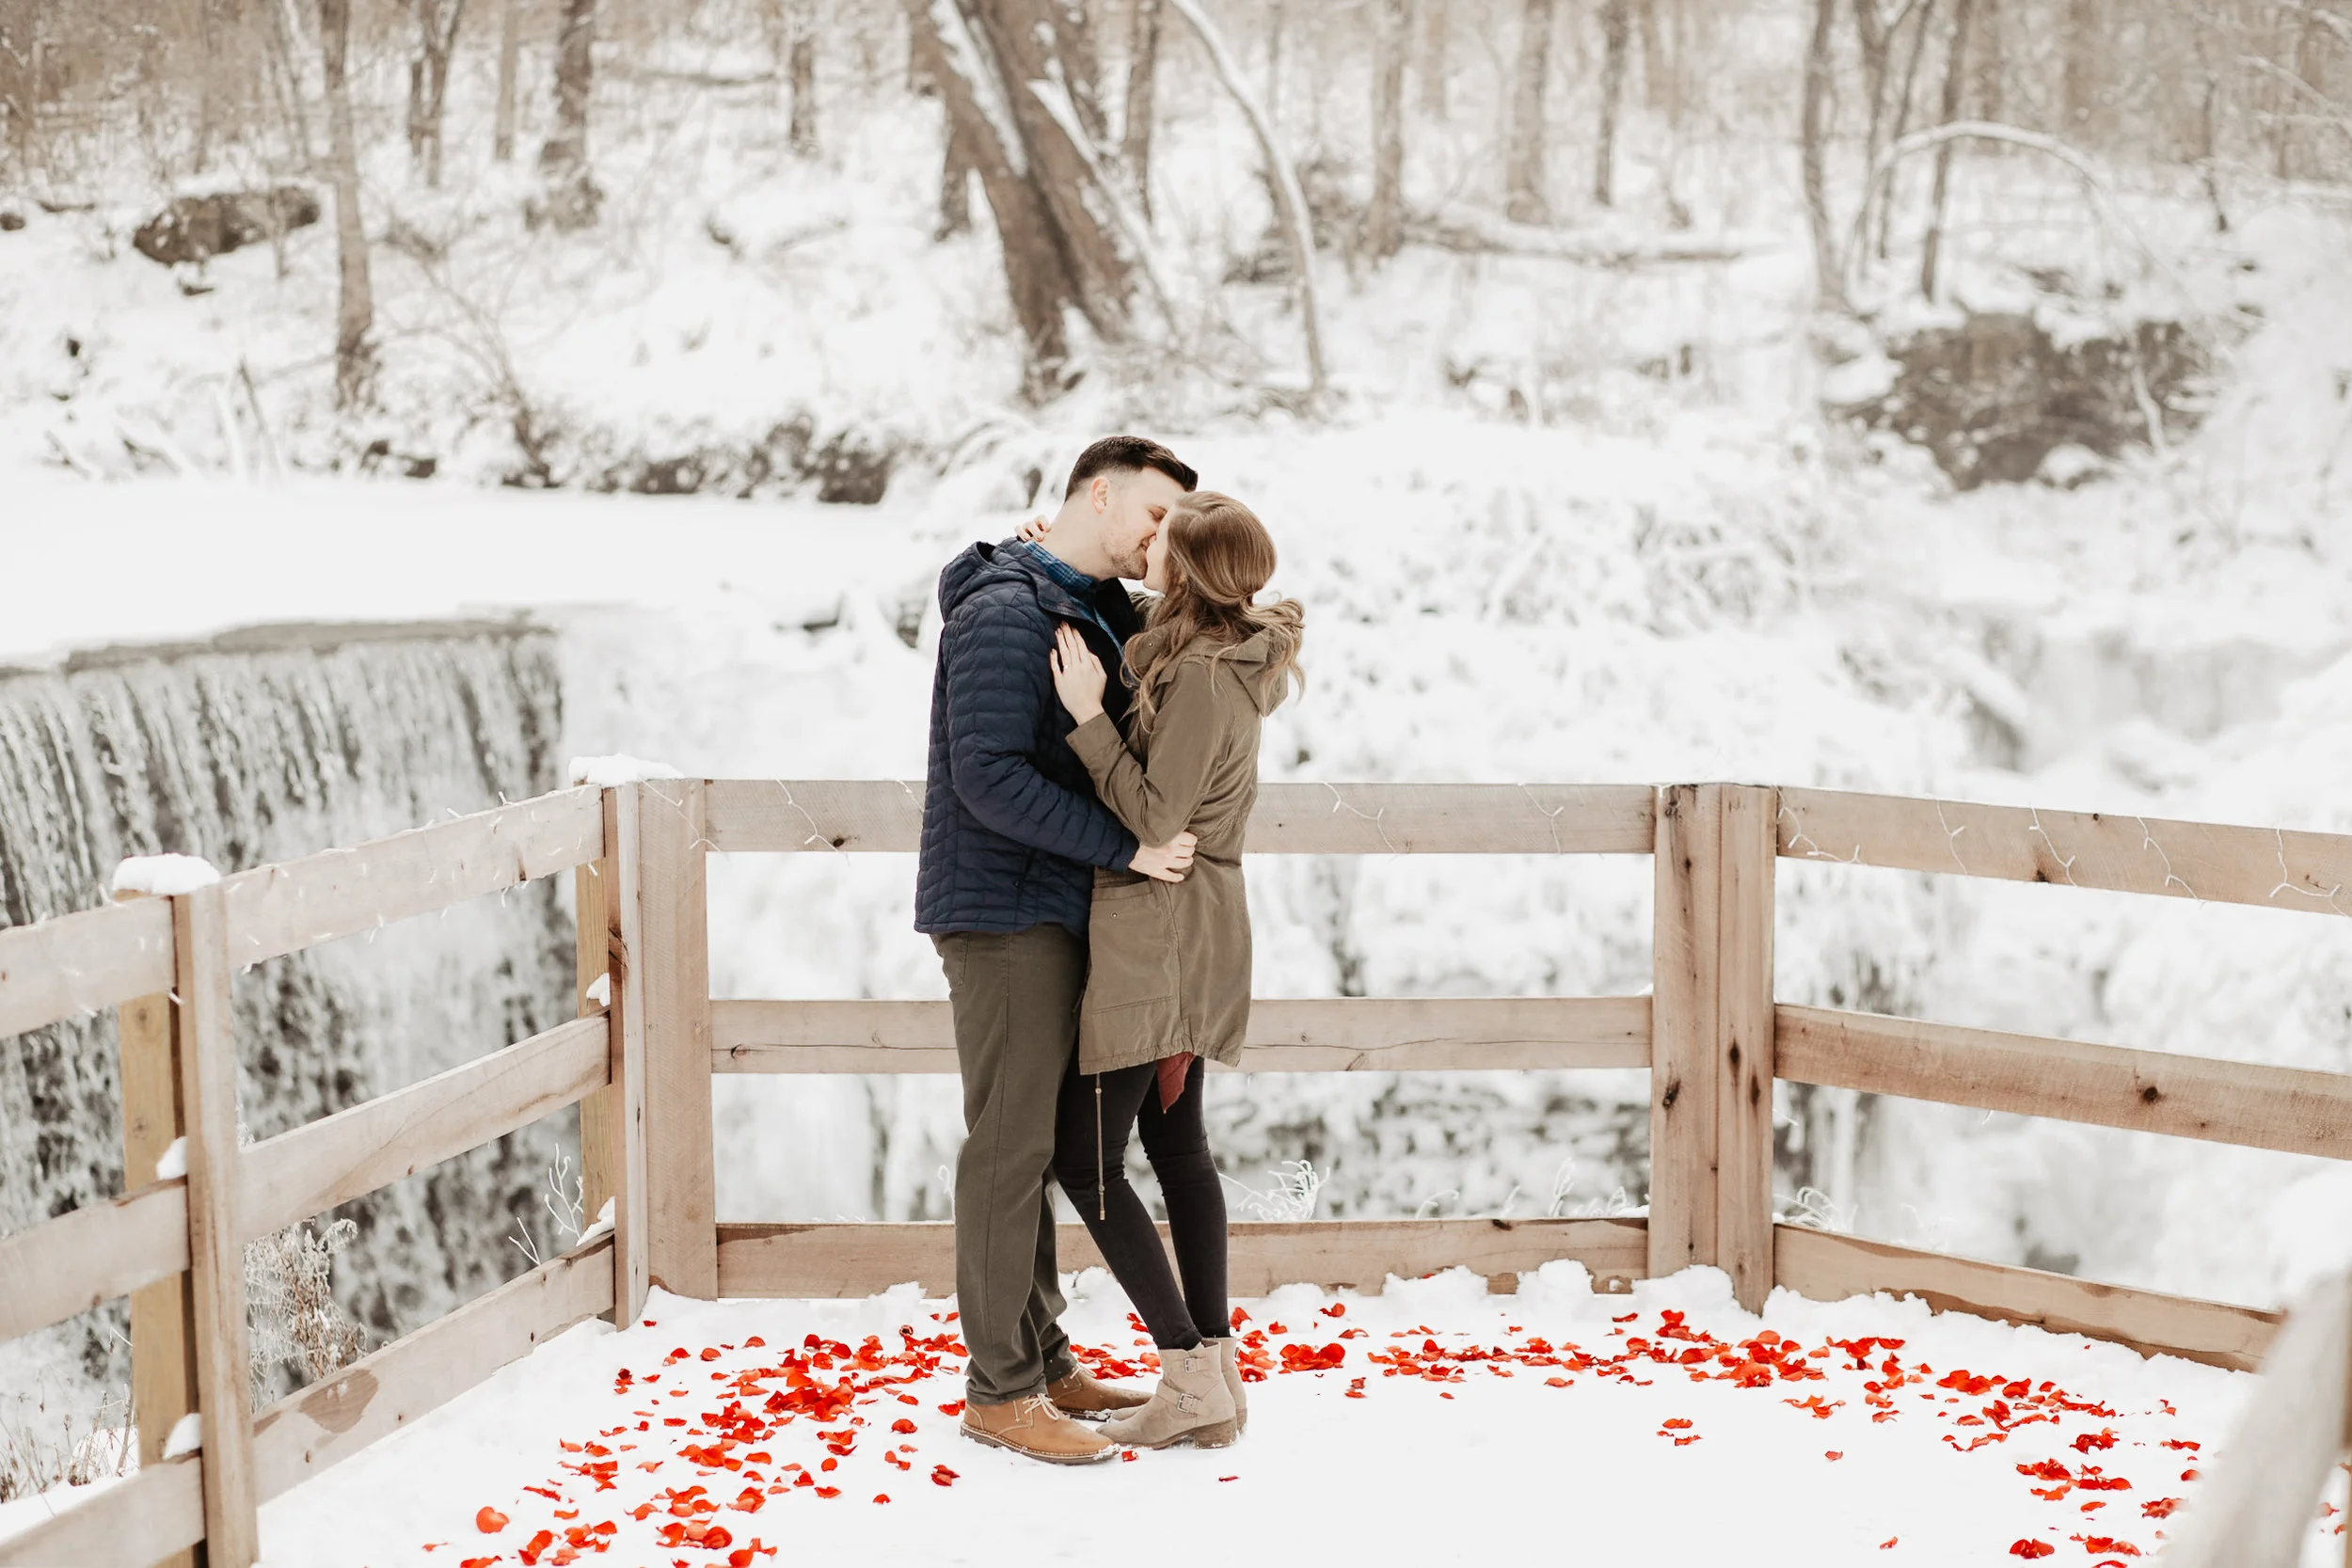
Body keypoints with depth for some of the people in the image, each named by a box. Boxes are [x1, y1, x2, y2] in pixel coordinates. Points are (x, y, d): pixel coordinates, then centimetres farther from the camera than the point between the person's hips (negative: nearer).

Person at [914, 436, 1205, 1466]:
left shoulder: (1096, 611, 15)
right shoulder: (1005, 612, -16)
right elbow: (990, 777, -24)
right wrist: (1128, 847, -24)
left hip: (1054, 912, 10)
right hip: (1003, 912, -10)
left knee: (1035, 1142, 14)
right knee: (1010, 1144, -5)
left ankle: (1043, 1362, 23)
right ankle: (1001, 1390, 1)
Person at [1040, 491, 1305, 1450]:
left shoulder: (1200, 675, -21)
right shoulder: (1232, 659, 9)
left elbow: (1151, 819, -20)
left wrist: (1089, 718, -22)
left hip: (1155, 932, -10)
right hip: (1195, 936, 10)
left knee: (1086, 1161, -4)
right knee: (1175, 1143, 13)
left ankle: (1192, 1377, -4)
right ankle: (1217, 1372, 14)